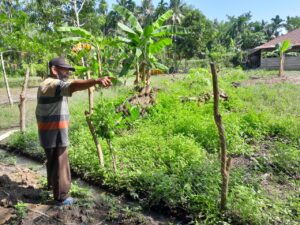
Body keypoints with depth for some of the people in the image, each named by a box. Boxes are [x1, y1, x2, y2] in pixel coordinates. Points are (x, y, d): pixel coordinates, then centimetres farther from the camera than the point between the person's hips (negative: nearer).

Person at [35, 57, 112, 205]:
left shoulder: (44, 85, 15)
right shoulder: (54, 84, -18)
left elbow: (39, 112, 20)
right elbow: (74, 86, -40)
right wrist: (97, 80, -54)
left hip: (47, 131, 10)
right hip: (55, 133, -10)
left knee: (52, 160, 27)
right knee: (60, 163, 3)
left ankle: (52, 184, 47)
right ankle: (61, 196, 16)